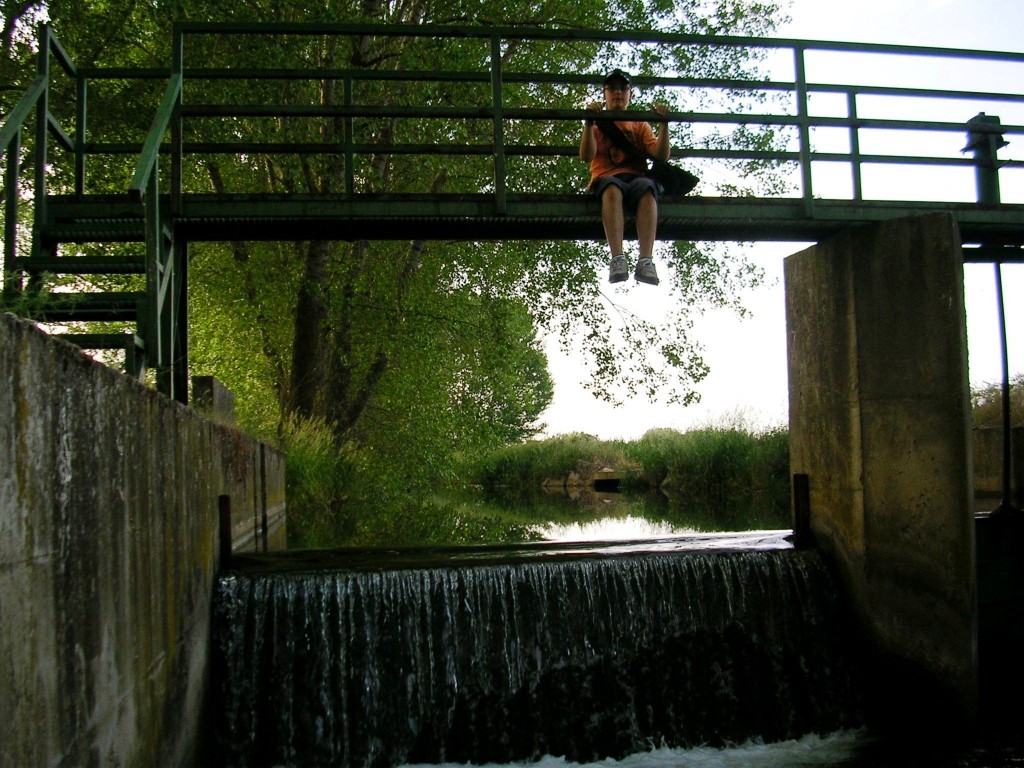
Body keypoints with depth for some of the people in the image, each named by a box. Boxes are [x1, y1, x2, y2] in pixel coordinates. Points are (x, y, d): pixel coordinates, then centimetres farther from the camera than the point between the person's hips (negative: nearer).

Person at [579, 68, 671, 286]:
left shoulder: (641, 124, 27)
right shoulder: (597, 125, 23)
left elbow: (661, 156, 11)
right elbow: (586, 156, 2)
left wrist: (664, 124, -1)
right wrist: (589, 123, -9)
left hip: (637, 178, 1)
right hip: (606, 178, -1)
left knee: (647, 187, -36)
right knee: (612, 189, -39)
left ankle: (646, 261, -51)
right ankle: (617, 259, -53)